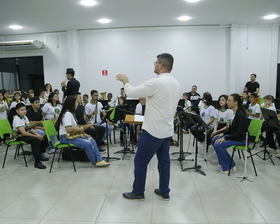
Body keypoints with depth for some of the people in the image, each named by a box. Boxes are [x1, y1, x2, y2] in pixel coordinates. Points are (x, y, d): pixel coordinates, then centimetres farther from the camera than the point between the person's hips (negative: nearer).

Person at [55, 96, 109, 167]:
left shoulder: (71, 113, 16)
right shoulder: (67, 114, -18)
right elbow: (68, 129, -29)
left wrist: (81, 130, 3)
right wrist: (80, 129, -14)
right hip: (66, 137, -10)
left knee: (92, 140, -1)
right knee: (88, 144, -23)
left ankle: (99, 160, -4)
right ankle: (96, 162, -6)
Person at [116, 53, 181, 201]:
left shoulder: (156, 82, -20)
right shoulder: (176, 84, 6)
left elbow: (131, 93, -12)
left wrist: (125, 81, 7)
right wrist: (147, 99, 19)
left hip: (153, 130, -8)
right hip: (167, 130, 9)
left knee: (140, 162, 7)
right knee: (164, 161, 17)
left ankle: (138, 192, 21)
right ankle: (164, 192, 28)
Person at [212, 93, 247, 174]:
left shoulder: (240, 114, -22)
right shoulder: (236, 113, 7)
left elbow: (240, 133, -24)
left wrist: (225, 138, -24)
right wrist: (223, 134, 6)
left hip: (242, 139, -10)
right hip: (235, 136, 10)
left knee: (218, 145, -22)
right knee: (214, 140, 4)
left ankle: (229, 166, -5)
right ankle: (223, 162, 14)